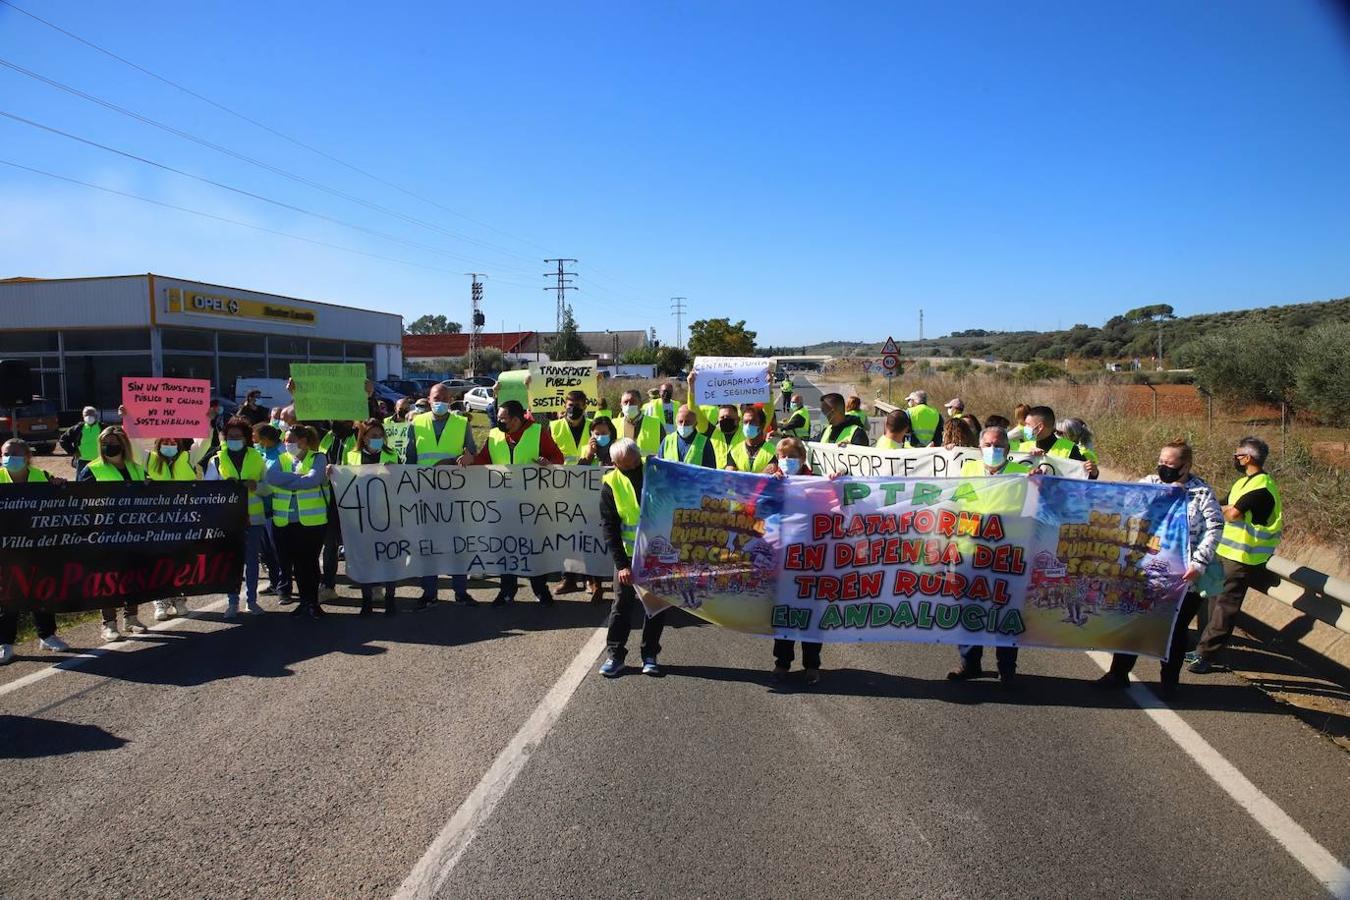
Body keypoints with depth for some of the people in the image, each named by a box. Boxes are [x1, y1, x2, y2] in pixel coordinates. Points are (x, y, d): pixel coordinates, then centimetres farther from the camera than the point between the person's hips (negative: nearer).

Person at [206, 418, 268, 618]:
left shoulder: (257, 459, 8)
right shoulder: (217, 461, 7)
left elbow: (268, 487, 6)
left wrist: (255, 485, -15)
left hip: (253, 517, 1)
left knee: (252, 559, 7)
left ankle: (251, 599, 17)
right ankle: (232, 602, 9)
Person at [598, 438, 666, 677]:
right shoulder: (611, 483, -8)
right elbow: (609, 527, -8)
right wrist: (621, 564, -15)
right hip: (628, 554, -1)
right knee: (622, 603, 1)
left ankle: (650, 655, 18)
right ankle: (615, 655, 12)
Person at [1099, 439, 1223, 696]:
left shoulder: (1202, 492, -4)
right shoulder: (1148, 483, 2)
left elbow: (1214, 529, -6)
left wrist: (1199, 564, -14)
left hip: (1182, 577, -2)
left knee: (1176, 630, 11)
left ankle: (1170, 682, 28)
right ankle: (1118, 673, 21)